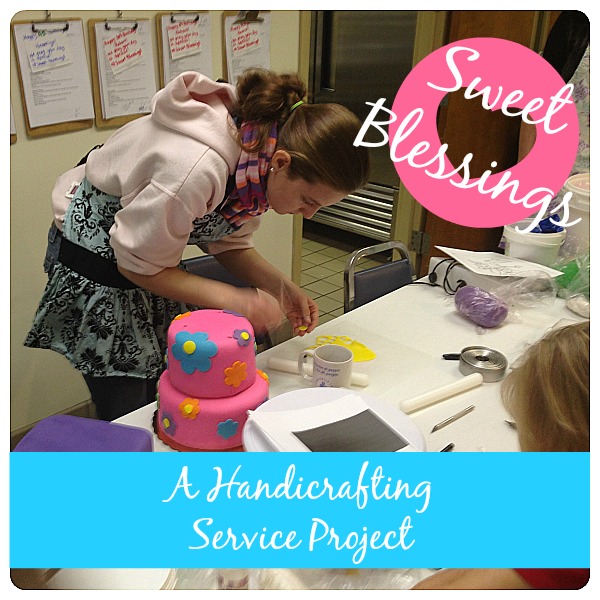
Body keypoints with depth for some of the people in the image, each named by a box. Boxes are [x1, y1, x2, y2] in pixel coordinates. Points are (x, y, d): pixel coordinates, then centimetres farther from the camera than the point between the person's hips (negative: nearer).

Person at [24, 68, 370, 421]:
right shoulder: (196, 168, -38)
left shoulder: (257, 152, -14)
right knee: (127, 417, 1)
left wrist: (282, 288, -14)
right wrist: (235, 301, -27)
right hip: (97, 262, -7)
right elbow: (139, 265, -23)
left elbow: (229, 242, 0)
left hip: (154, 249, 7)